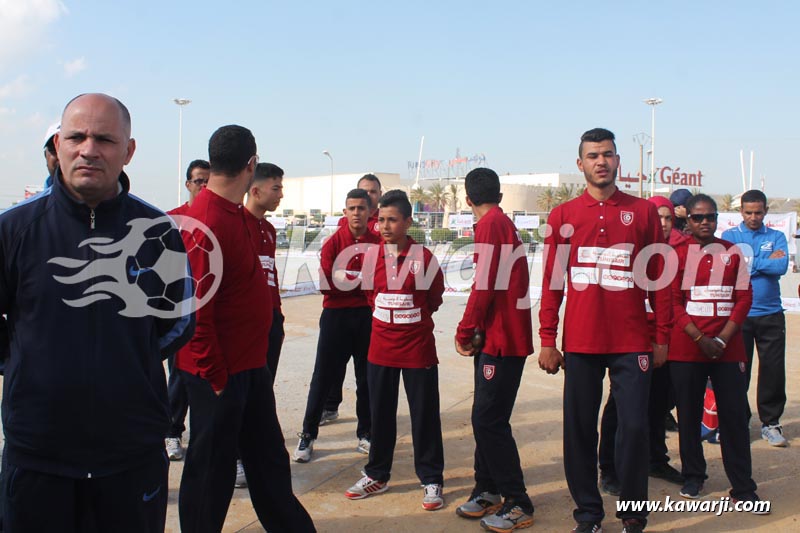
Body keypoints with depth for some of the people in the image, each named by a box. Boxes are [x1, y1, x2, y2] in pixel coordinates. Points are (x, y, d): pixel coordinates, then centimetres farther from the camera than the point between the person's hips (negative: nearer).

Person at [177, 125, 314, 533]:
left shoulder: (236, 213, 7)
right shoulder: (208, 222, -22)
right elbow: (197, 310, -23)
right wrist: (215, 377, -19)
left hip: (248, 365, 9)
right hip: (219, 372, -9)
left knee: (269, 459, 20)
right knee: (210, 468, 7)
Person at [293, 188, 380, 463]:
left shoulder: (378, 242, 2)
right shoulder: (334, 242, -2)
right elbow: (325, 283, -9)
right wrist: (361, 281, -13)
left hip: (368, 316, 2)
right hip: (336, 316, -2)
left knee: (367, 377, 9)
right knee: (323, 376, 3)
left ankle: (365, 435, 22)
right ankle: (308, 435, 15)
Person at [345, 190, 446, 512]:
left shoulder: (423, 257, -11)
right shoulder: (370, 256, 0)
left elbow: (434, 298, 1)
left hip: (418, 349, -4)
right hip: (381, 348, 4)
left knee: (424, 415, 4)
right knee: (381, 413, 13)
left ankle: (431, 480, 18)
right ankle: (377, 476, 28)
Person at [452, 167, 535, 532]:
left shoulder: (490, 224, -12)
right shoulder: (503, 222, 18)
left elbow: (484, 286, -18)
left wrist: (465, 331, -9)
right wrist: (475, 330, 13)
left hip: (502, 339, -10)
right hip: (497, 335, 10)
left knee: (489, 421, -7)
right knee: (485, 419, 14)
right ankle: (488, 491, 23)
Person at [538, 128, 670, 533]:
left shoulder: (643, 212, 5)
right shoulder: (562, 216, 6)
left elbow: (659, 277, 6)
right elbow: (552, 282, 5)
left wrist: (662, 336, 4)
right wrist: (547, 341, 1)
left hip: (632, 343, 0)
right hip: (580, 343, 1)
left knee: (634, 427, 1)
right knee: (579, 430, 6)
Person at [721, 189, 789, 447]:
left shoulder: (776, 237, 8)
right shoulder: (729, 237, 4)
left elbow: (782, 266, -10)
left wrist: (749, 262, -8)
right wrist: (766, 262, -8)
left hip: (771, 315, 2)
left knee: (773, 370, 4)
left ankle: (771, 423, 18)